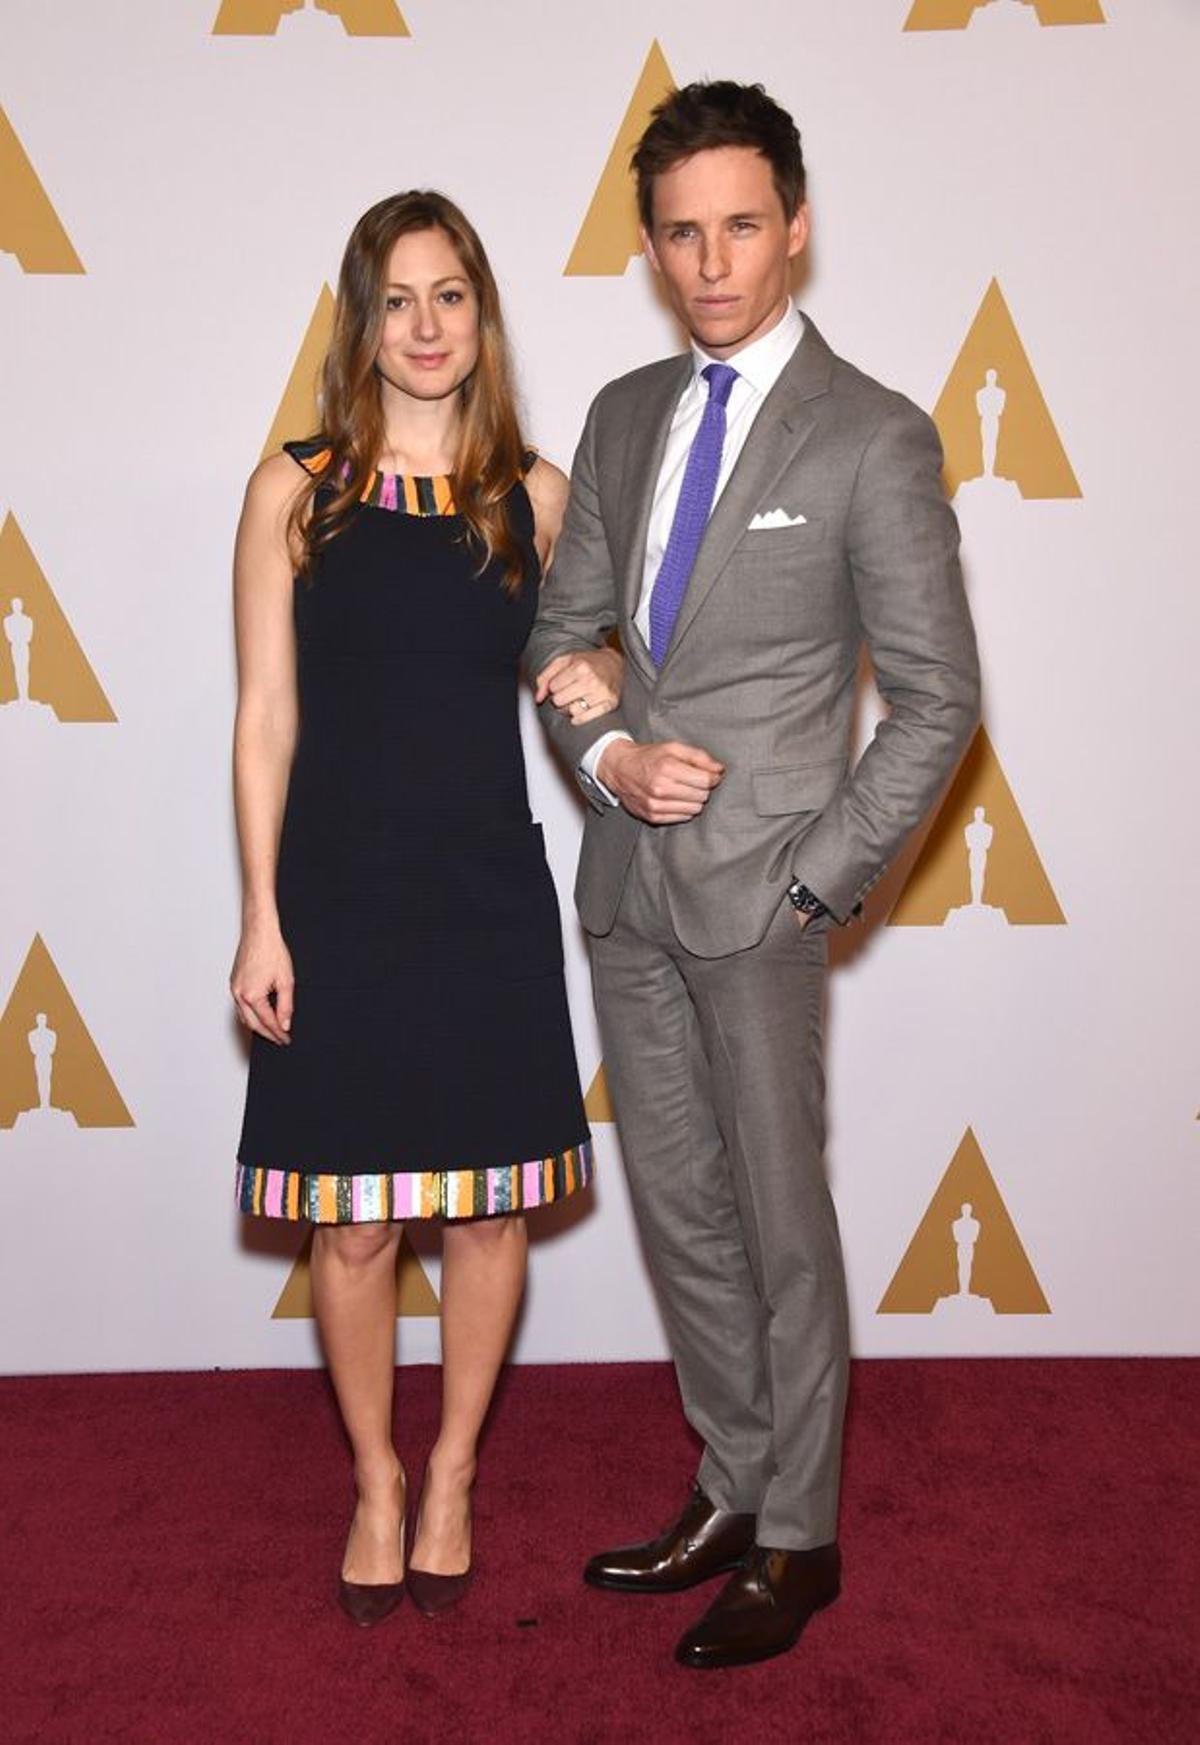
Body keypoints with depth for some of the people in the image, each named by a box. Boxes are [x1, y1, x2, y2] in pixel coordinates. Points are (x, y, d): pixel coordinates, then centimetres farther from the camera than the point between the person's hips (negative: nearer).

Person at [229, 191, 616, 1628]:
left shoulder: (535, 495, 4)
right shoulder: (295, 489, -1)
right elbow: (266, 717, -2)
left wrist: (592, 683, -4)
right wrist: (261, 918, -5)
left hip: (489, 897, 2)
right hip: (340, 899, -2)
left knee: (491, 1207, 8)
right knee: (353, 1224, 5)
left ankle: (452, 1471, 30)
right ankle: (375, 1481, 29)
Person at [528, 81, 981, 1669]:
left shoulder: (873, 439, -8)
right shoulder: (623, 416, 10)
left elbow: (936, 701, -8)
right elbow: (566, 630, 15)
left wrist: (818, 881, -12)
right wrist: (606, 750, -5)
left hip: (755, 885, -6)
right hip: (627, 879, 6)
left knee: (780, 1220, 5)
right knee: (680, 1209, 14)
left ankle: (798, 1541, 22)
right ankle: (734, 1494, 31)